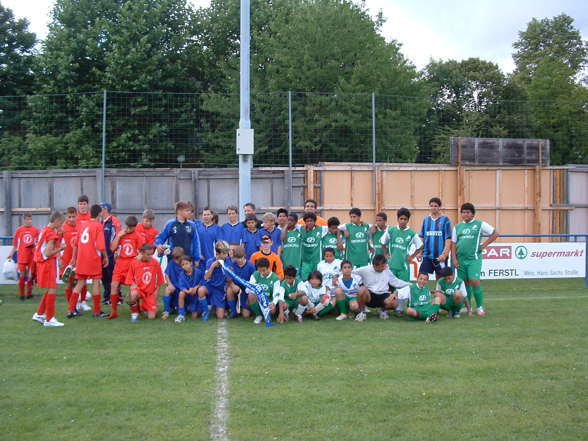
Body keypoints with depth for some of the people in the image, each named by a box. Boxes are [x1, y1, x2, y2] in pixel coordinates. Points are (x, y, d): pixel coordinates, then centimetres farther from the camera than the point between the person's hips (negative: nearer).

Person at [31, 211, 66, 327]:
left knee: (50, 290, 18)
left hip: (43, 263, 10)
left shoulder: (44, 230, 11)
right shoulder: (51, 233, -17)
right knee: (52, 290, -6)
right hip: (49, 264, -10)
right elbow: (48, 253, -20)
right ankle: (49, 319, -3)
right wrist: (60, 248, -11)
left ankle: (39, 314, 24)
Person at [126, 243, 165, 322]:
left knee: (151, 317, -12)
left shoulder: (155, 262, -3)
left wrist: (157, 290, 1)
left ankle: (145, 307, 25)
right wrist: (133, 285, -17)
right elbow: (130, 279, 2)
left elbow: (159, 279, 7)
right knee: (133, 294, -40)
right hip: (138, 289, -1)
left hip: (150, 293, 1)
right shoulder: (134, 263, -6)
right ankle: (134, 313, -10)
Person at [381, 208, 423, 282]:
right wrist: (386, 254, 9)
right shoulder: (390, 230, 1)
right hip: (391, 265, 1)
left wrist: (412, 256, 4)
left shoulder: (411, 233, -2)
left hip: (404, 265, -1)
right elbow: (383, 242, 15)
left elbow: (420, 247, 9)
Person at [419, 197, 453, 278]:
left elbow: (448, 239, -6)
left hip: (440, 256, -3)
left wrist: (444, 254, -16)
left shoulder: (445, 220, -2)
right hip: (427, 255, 3)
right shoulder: (426, 220, 10)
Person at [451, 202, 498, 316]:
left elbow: (495, 234, 4)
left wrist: (484, 245, -2)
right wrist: (454, 259, 2)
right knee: (464, 283, 8)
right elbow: (453, 244, 10)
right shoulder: (457, 227, 11)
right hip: (460, 259, 3)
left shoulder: (480, 224, 2)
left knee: (474, 282, -12)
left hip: (474, 258, -3)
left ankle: (480, 307, 1)